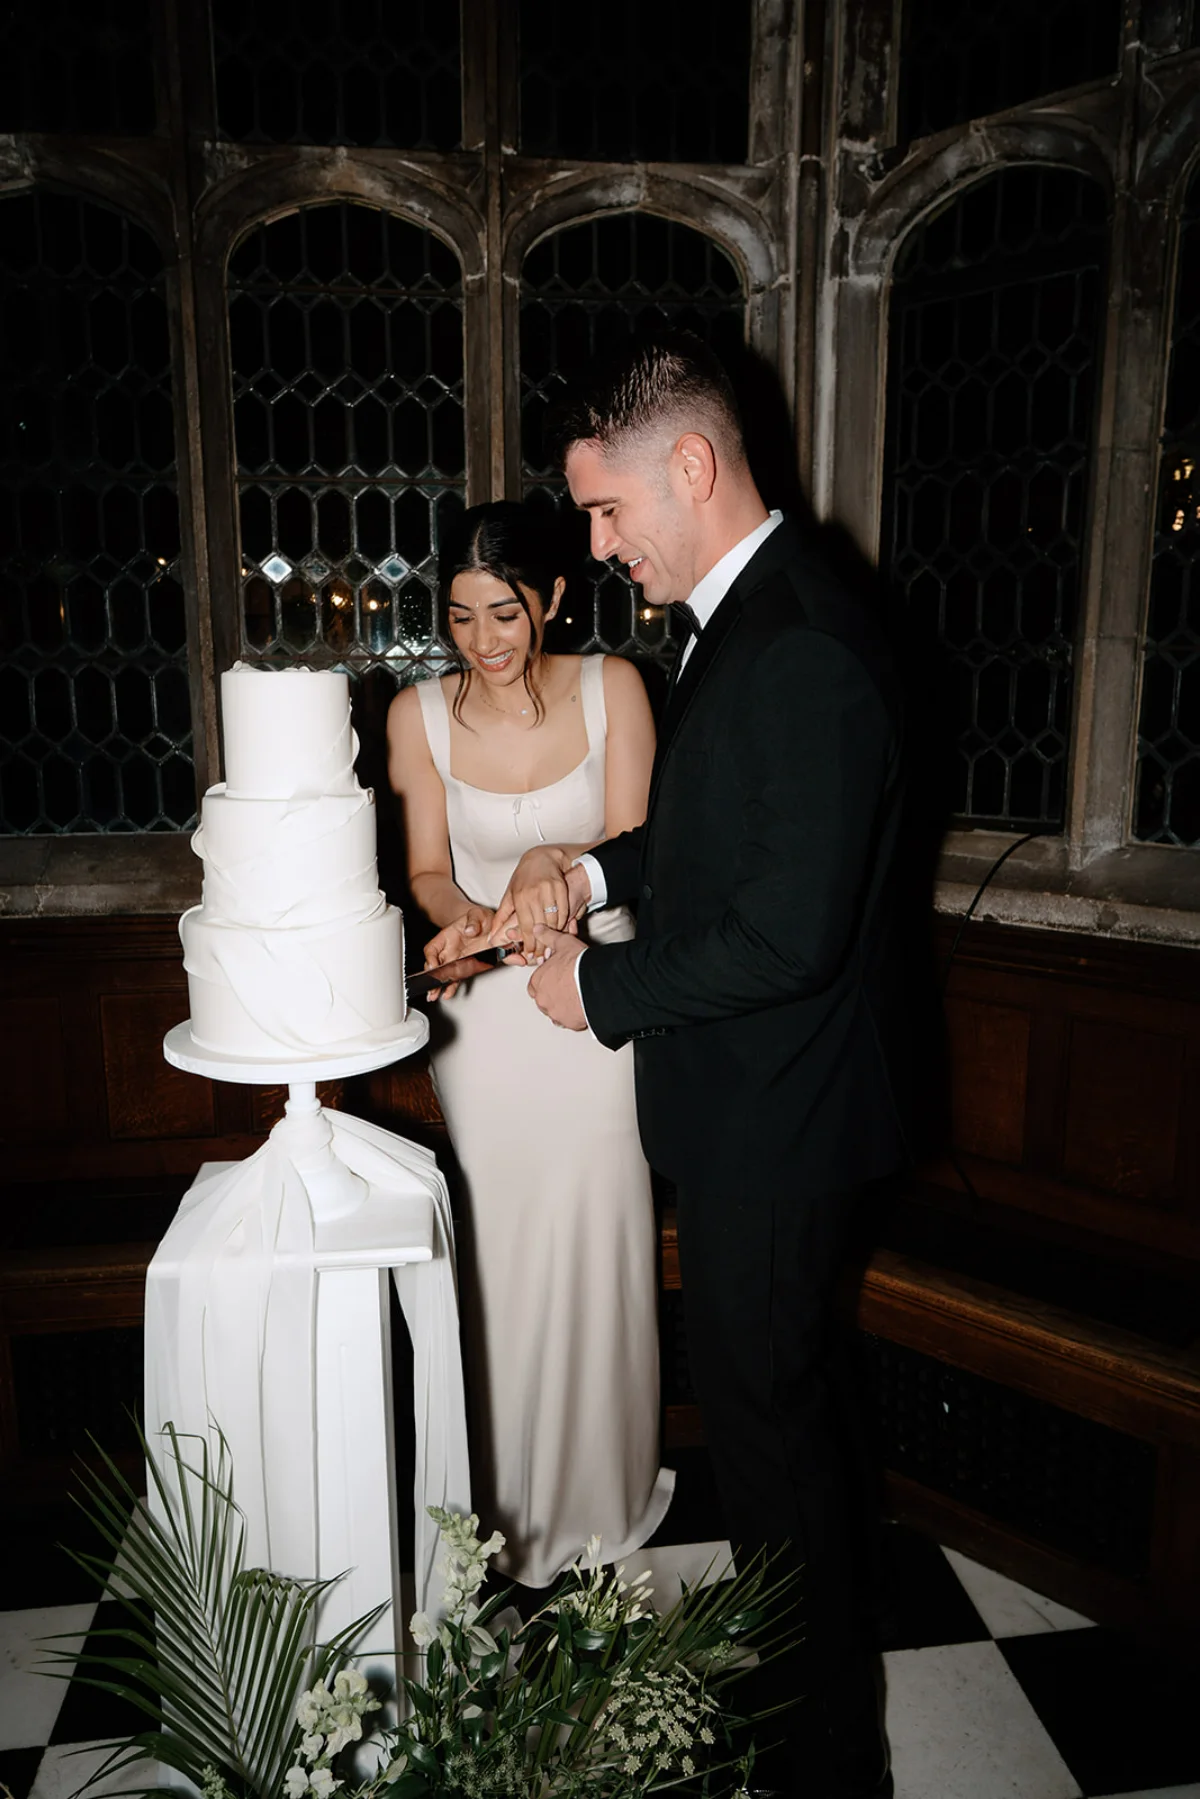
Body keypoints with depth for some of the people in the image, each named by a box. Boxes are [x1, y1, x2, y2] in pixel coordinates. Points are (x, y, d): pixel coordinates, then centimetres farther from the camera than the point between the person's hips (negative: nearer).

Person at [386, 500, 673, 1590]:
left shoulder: (611, 689, -6)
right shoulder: (421, 715, -4)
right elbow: (430, 870, 3)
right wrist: (461, 915, -20)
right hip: (483, 1020, 1)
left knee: (593, 1248, 8)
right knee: (494, 1255, 9)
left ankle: (599, 1490, 33)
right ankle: (507, 1503, 32)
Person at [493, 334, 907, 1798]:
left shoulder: (802, 649, -25)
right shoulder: (740, 614, 8)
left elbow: (788, 933, -27)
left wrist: (601, 987, -15)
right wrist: (596, 869, 5)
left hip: (771, 1125, -10)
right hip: (748, 1105, 10)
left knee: (767, 1414, 9)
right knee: (770, 1398, 24)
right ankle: (790, 1664, 49)